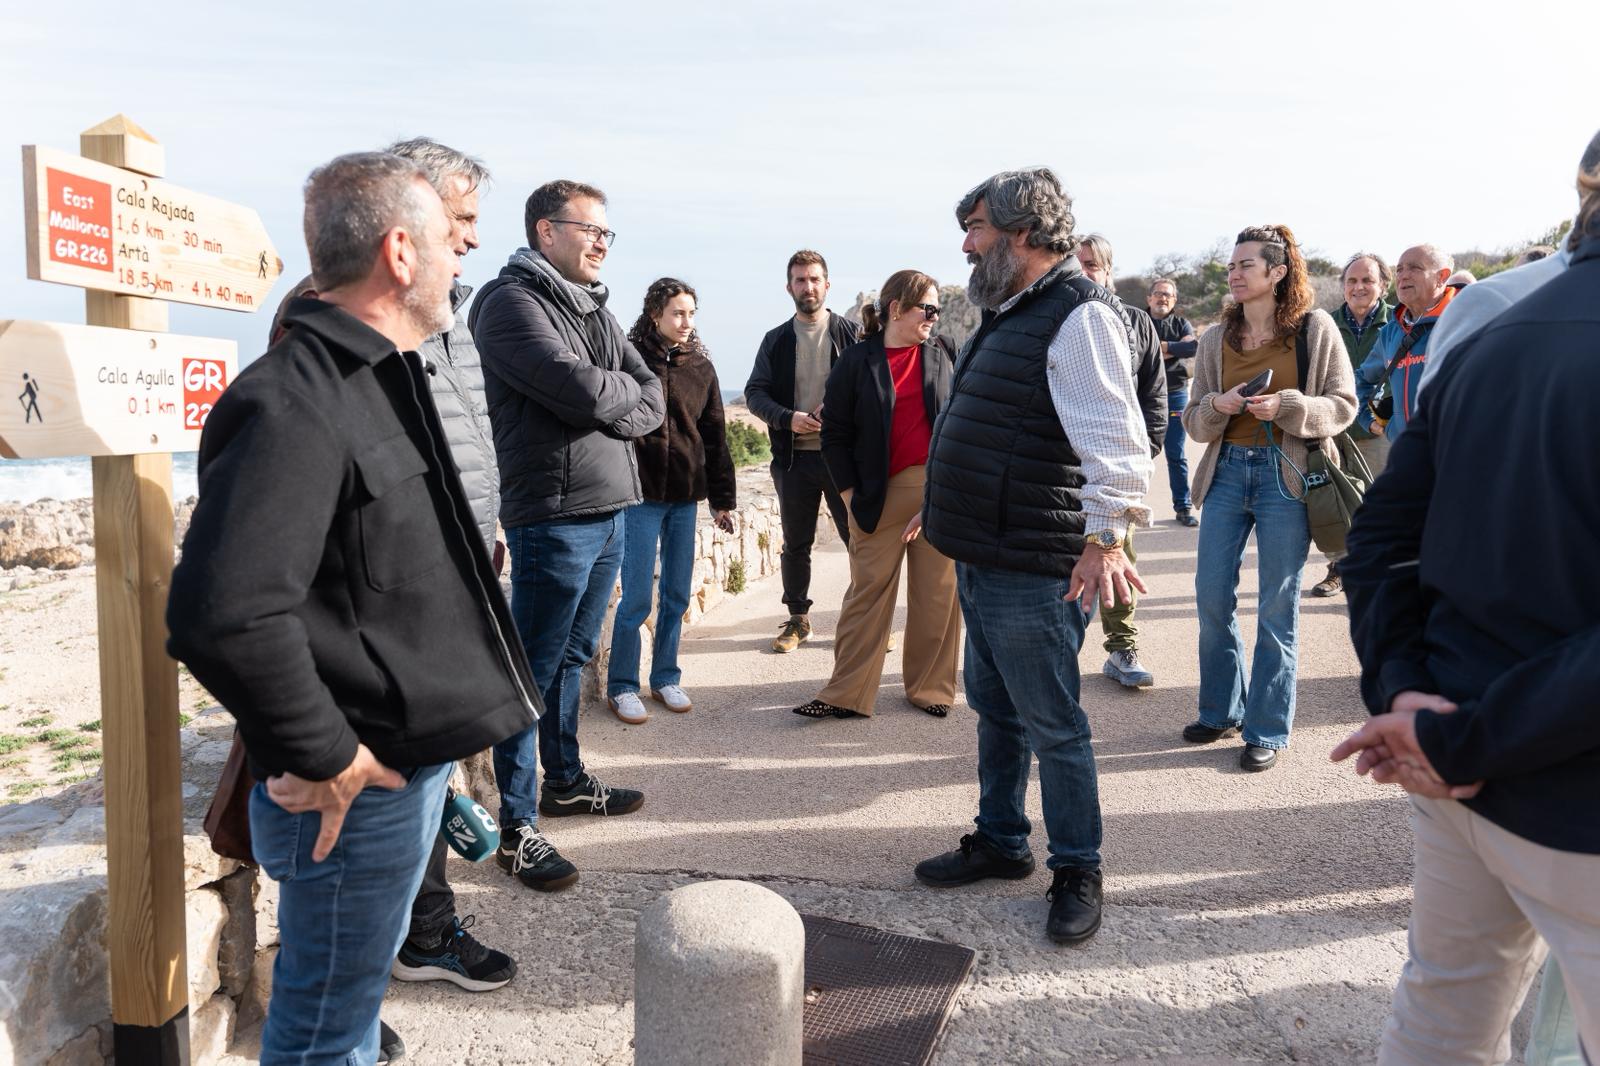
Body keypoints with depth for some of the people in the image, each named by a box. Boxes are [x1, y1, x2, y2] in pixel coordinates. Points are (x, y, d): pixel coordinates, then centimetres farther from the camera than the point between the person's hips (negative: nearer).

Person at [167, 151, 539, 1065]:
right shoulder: (295, 405, -23)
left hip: (414, 757, 9)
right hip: (359, 787, -9)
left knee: (354, 987, 27)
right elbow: (224, 614, -34)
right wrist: (325, 759, -22)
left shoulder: (380, 380, 11)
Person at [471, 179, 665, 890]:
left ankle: (565, 781, 34)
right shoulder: (511, 301, -9)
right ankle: (516, 827, 6)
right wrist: (629, 395, -2)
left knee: (572, 658, 19)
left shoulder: (593, 307, 18)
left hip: (609, 510, 9)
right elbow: (580, 389, -21)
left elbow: (651, 399, 10)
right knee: (535, 671, -3)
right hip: (554, 515, -8)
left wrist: (609, 408, -9)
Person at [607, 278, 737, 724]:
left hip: (686, 495, 5)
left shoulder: (701, 366, 9)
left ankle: (666, 678, 25)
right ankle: (621, 686, 13)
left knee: (677, 595, 11)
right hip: (641, 493, -4)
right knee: (637, 598, -2)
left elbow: (715, 435, 11)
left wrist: (722, 497, 10)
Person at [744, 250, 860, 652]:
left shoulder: (850, 333, 4)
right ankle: (798, 619, 23)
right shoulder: (776, 340, 9)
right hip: (793, 457, 2)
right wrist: (787, 418, -13)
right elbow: (755, 392, 5)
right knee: (796, 544, 11)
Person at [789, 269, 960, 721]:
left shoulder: (943, 353, 8)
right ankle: (846, 695, 8)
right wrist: (850, 493, -2)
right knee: (868, 593, 2)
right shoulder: (857, 360, 1)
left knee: (938, 592, 6)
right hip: (880, 493, -2)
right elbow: (835, 434, 3)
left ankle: (931, 687, 19)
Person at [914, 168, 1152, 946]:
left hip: (1033, 569, -10)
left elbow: (1113, 434, -29)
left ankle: (1077, 874, 21)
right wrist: (943, 506, 31)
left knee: (1053, 727, 3)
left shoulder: (1080, 315, -16)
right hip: (980, 557, 10)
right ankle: (999, 842, 38)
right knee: (994, 711, 21)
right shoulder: (1008, 314, 16)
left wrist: (1106, 536, -39)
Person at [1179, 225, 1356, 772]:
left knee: (1277, 608, 2)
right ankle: (1221, 710, 26)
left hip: (1286, 475, -4)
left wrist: (1286, 406, -18)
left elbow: (1342, 405, -2)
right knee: (1212, 597, 6)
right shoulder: (1216, 338, 8)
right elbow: (1193, 419, 9)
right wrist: (1217, 407, -12)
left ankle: (1267, 730, 15)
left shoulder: (1315, 328, -2)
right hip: (1227, 471, 4)